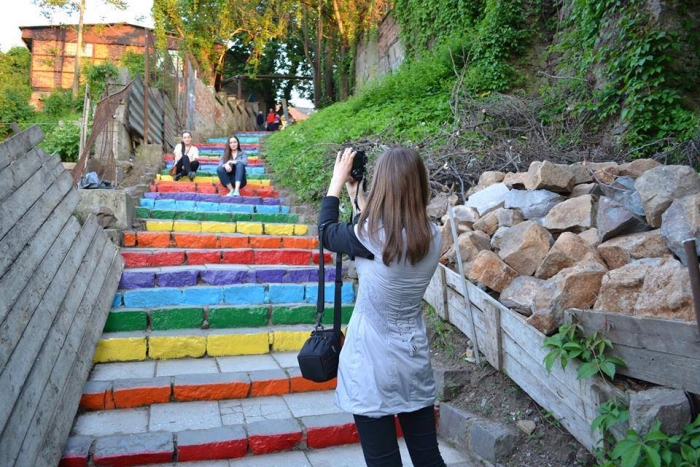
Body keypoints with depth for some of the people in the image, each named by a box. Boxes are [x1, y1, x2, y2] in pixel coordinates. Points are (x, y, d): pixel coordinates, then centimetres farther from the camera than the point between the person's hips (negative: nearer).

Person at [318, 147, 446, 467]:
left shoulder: (372, 237, -20)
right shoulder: (433, 236, -4)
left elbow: (326, 233, 0)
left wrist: (339, 180, 8)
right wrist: (357, 195, 16)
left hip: (373, 364, -5)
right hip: (415, 360, 6)